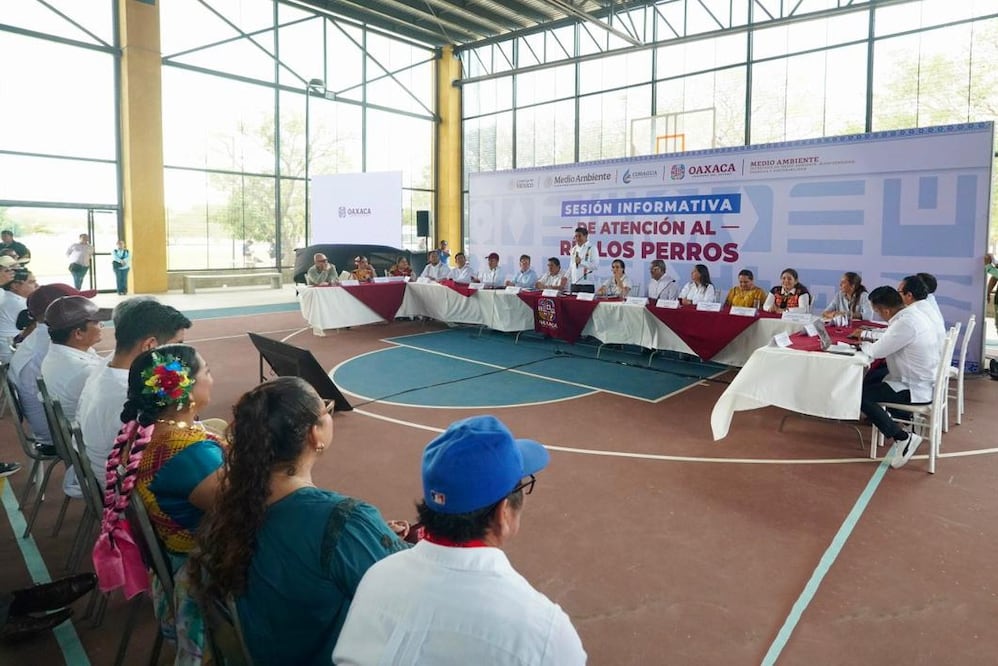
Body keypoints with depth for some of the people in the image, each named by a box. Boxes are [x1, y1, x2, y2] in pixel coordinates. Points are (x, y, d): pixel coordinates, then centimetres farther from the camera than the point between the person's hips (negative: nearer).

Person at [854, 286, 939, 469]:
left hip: (916, 390, -10)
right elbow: (890, 336, 20)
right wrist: (866, 334, 17)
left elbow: (876, 351, -23)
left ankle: (902, 438, -7)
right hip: (921, 379, 10)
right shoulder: (912, 313, 2)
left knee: (859, 395, -14)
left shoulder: (906, 323, -28)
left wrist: (864, 344, -3)